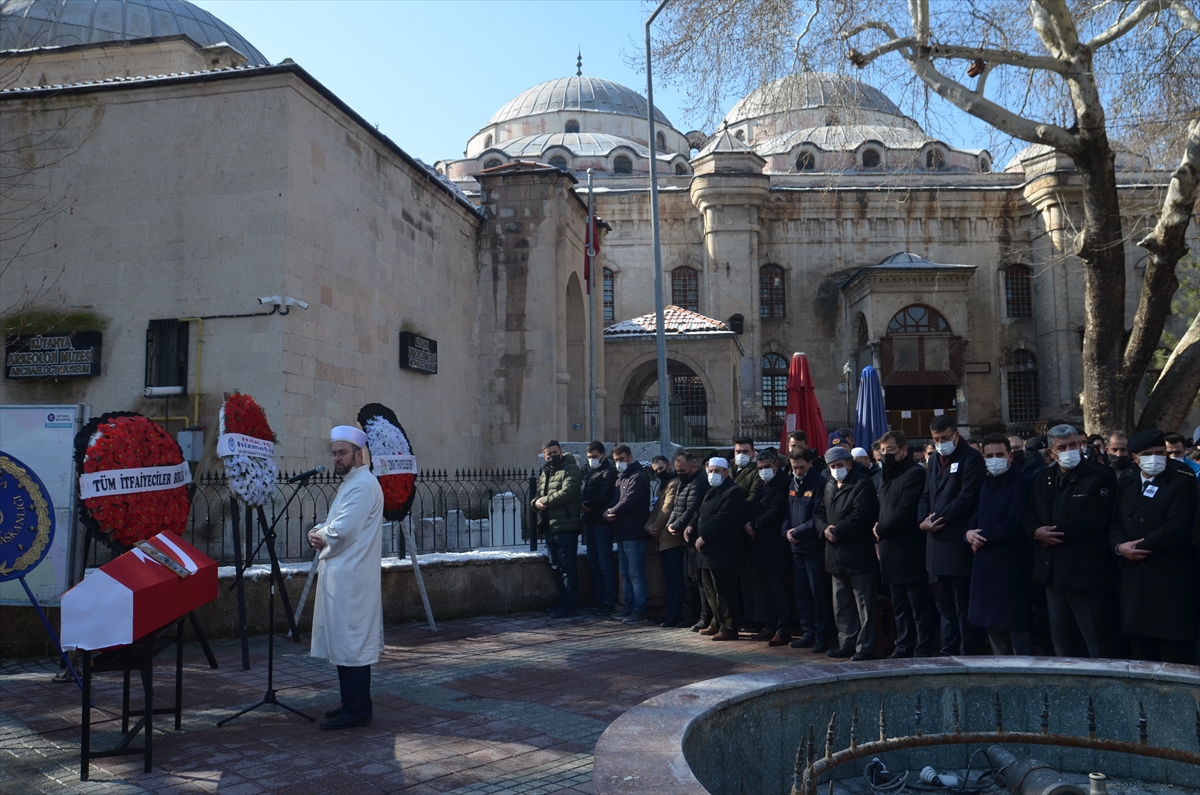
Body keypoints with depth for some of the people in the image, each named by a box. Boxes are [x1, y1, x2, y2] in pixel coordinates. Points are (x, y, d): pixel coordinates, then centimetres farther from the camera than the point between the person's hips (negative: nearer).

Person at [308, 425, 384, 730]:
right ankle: (352, 704, 24)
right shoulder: (349, 483, 20)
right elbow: (334, 525, 23)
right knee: (345, 643, 15)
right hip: (340, 575, 11)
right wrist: (318, 533, 1)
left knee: (351, 643, -6)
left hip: (351, 577, -11)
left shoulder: (363, 485, -14)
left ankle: (356, 710, 0)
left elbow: (343, 530, -22)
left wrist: (320, 535, -2)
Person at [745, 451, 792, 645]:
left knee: (780, 590, -4)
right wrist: (748, 524, -2)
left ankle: (783, 629, -1)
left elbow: (775, 513, -16)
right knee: (763, 589, 10)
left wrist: (755, 526, -10)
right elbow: (751, 510, 19)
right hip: (759, 545, 8)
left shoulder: (782, 484, -8)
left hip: (775, 546, -8)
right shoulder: (760, 487, 20)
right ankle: (769, 626, 18)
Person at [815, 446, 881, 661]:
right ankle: (846, 643, 23)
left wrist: (836, 532, -15)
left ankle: (865, 647, 2)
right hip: (837, 554, 8)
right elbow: (819, 512, 14)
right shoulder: (829, 485, 17)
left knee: (864, 605, -2)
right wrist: (825, 528, -6)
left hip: (859, 554, -8)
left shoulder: (863, 483, -9)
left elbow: (860, 515, -19)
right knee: (841, 604, 14)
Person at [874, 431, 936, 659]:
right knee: (899, 607, 15)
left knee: (920, 607, -1)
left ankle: (923, 651, 4)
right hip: (891, 553, 9)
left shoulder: (915, 473, -11)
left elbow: (906, 510, -19)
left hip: (910, 552, -9)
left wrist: (881, 530, -9)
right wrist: (879, 532, 5)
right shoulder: (886, 476, 17)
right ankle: (904, 647, 23)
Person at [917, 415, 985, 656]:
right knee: (945, 603, 14)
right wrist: (924, 520, -2)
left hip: (958, 542, -8)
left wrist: (938, 519, -14)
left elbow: (966, 498, -14)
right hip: (938, 540, 8)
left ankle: (967, 653, 5)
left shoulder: (971, 458, -6)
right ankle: (948, 652, 22)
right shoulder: (934, 460, 19)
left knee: (963, 606, -3)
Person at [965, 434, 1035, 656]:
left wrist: (983, 537, -11)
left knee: (1016, 625, -2)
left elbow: (1015, 525, -19)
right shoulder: (987, 483, 16)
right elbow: (978, 517, 18)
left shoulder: (1022, 483, -11)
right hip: (986, 563, 8)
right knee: (992, 623, 15)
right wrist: (970, 532, -4)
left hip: (1011, 565, -8)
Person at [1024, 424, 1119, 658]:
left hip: (1086, 571, -7)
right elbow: (1029, 514, 9)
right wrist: (1037, 531, -13)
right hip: (1051, 570, 7)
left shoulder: (1101, 476, -7)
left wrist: (1056, 533, -14)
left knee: (1098, 644, 0)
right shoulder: (1041, 478, 13)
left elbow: (1094, 520, -18)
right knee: (1059, 641, 19)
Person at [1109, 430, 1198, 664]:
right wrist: (1120, 545, -11)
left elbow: (1178, 526, -14)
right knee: (1140, 649, 11)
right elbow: (1115, 522, 9)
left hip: (1170, 576, -5)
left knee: (1175, 650, -1)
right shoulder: (1125, 483, 14)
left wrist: (1140, 546, -13)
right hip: (1134, 576, 5)